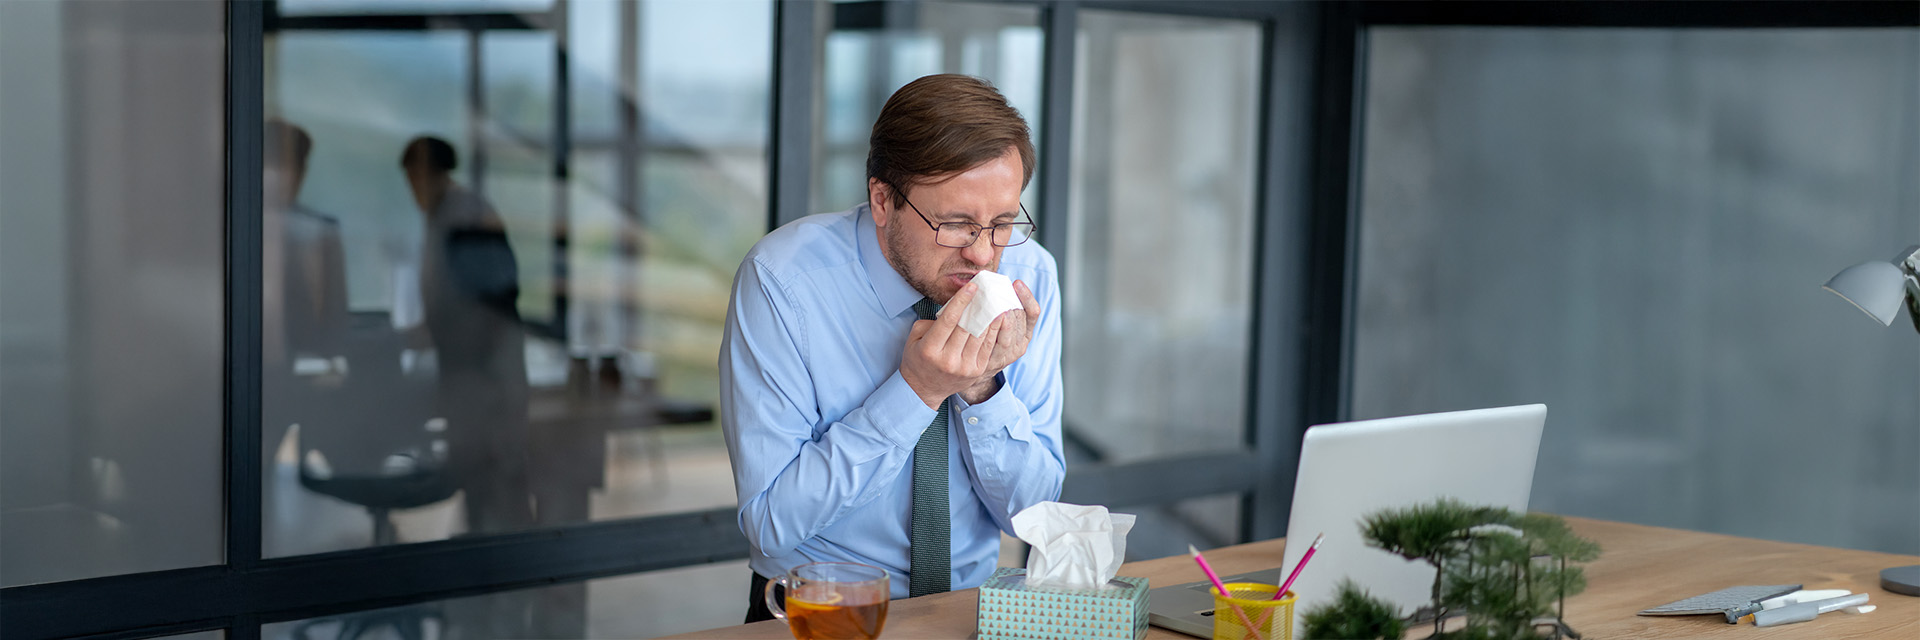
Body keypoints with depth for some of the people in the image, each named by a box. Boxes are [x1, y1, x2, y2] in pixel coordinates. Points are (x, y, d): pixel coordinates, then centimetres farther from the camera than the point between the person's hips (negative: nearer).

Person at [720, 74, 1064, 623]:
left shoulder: (1028, 274, -5)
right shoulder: (781, 281, -15)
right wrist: (915, 391, -23)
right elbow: (770, 523, -16)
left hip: (973, 610, 2)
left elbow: (1029, 511, -1)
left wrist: (984, 386, -18)